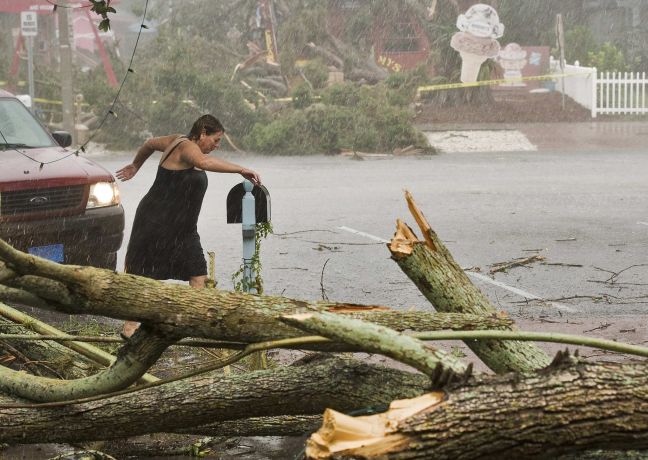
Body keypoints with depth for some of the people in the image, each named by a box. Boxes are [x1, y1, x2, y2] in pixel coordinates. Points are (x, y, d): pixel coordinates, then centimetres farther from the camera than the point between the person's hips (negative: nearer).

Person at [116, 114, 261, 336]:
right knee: (142, 275, 2)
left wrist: (135, 165, 42)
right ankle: (130, 325, 12)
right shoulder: (186, 146, -18)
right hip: (155, 224, -10)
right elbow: (204, 162, -42)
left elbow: (150, 143, 26)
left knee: (198, 274, -2)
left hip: (182, 228, 10)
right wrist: (240, 170, -42)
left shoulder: (178, 142, 10)